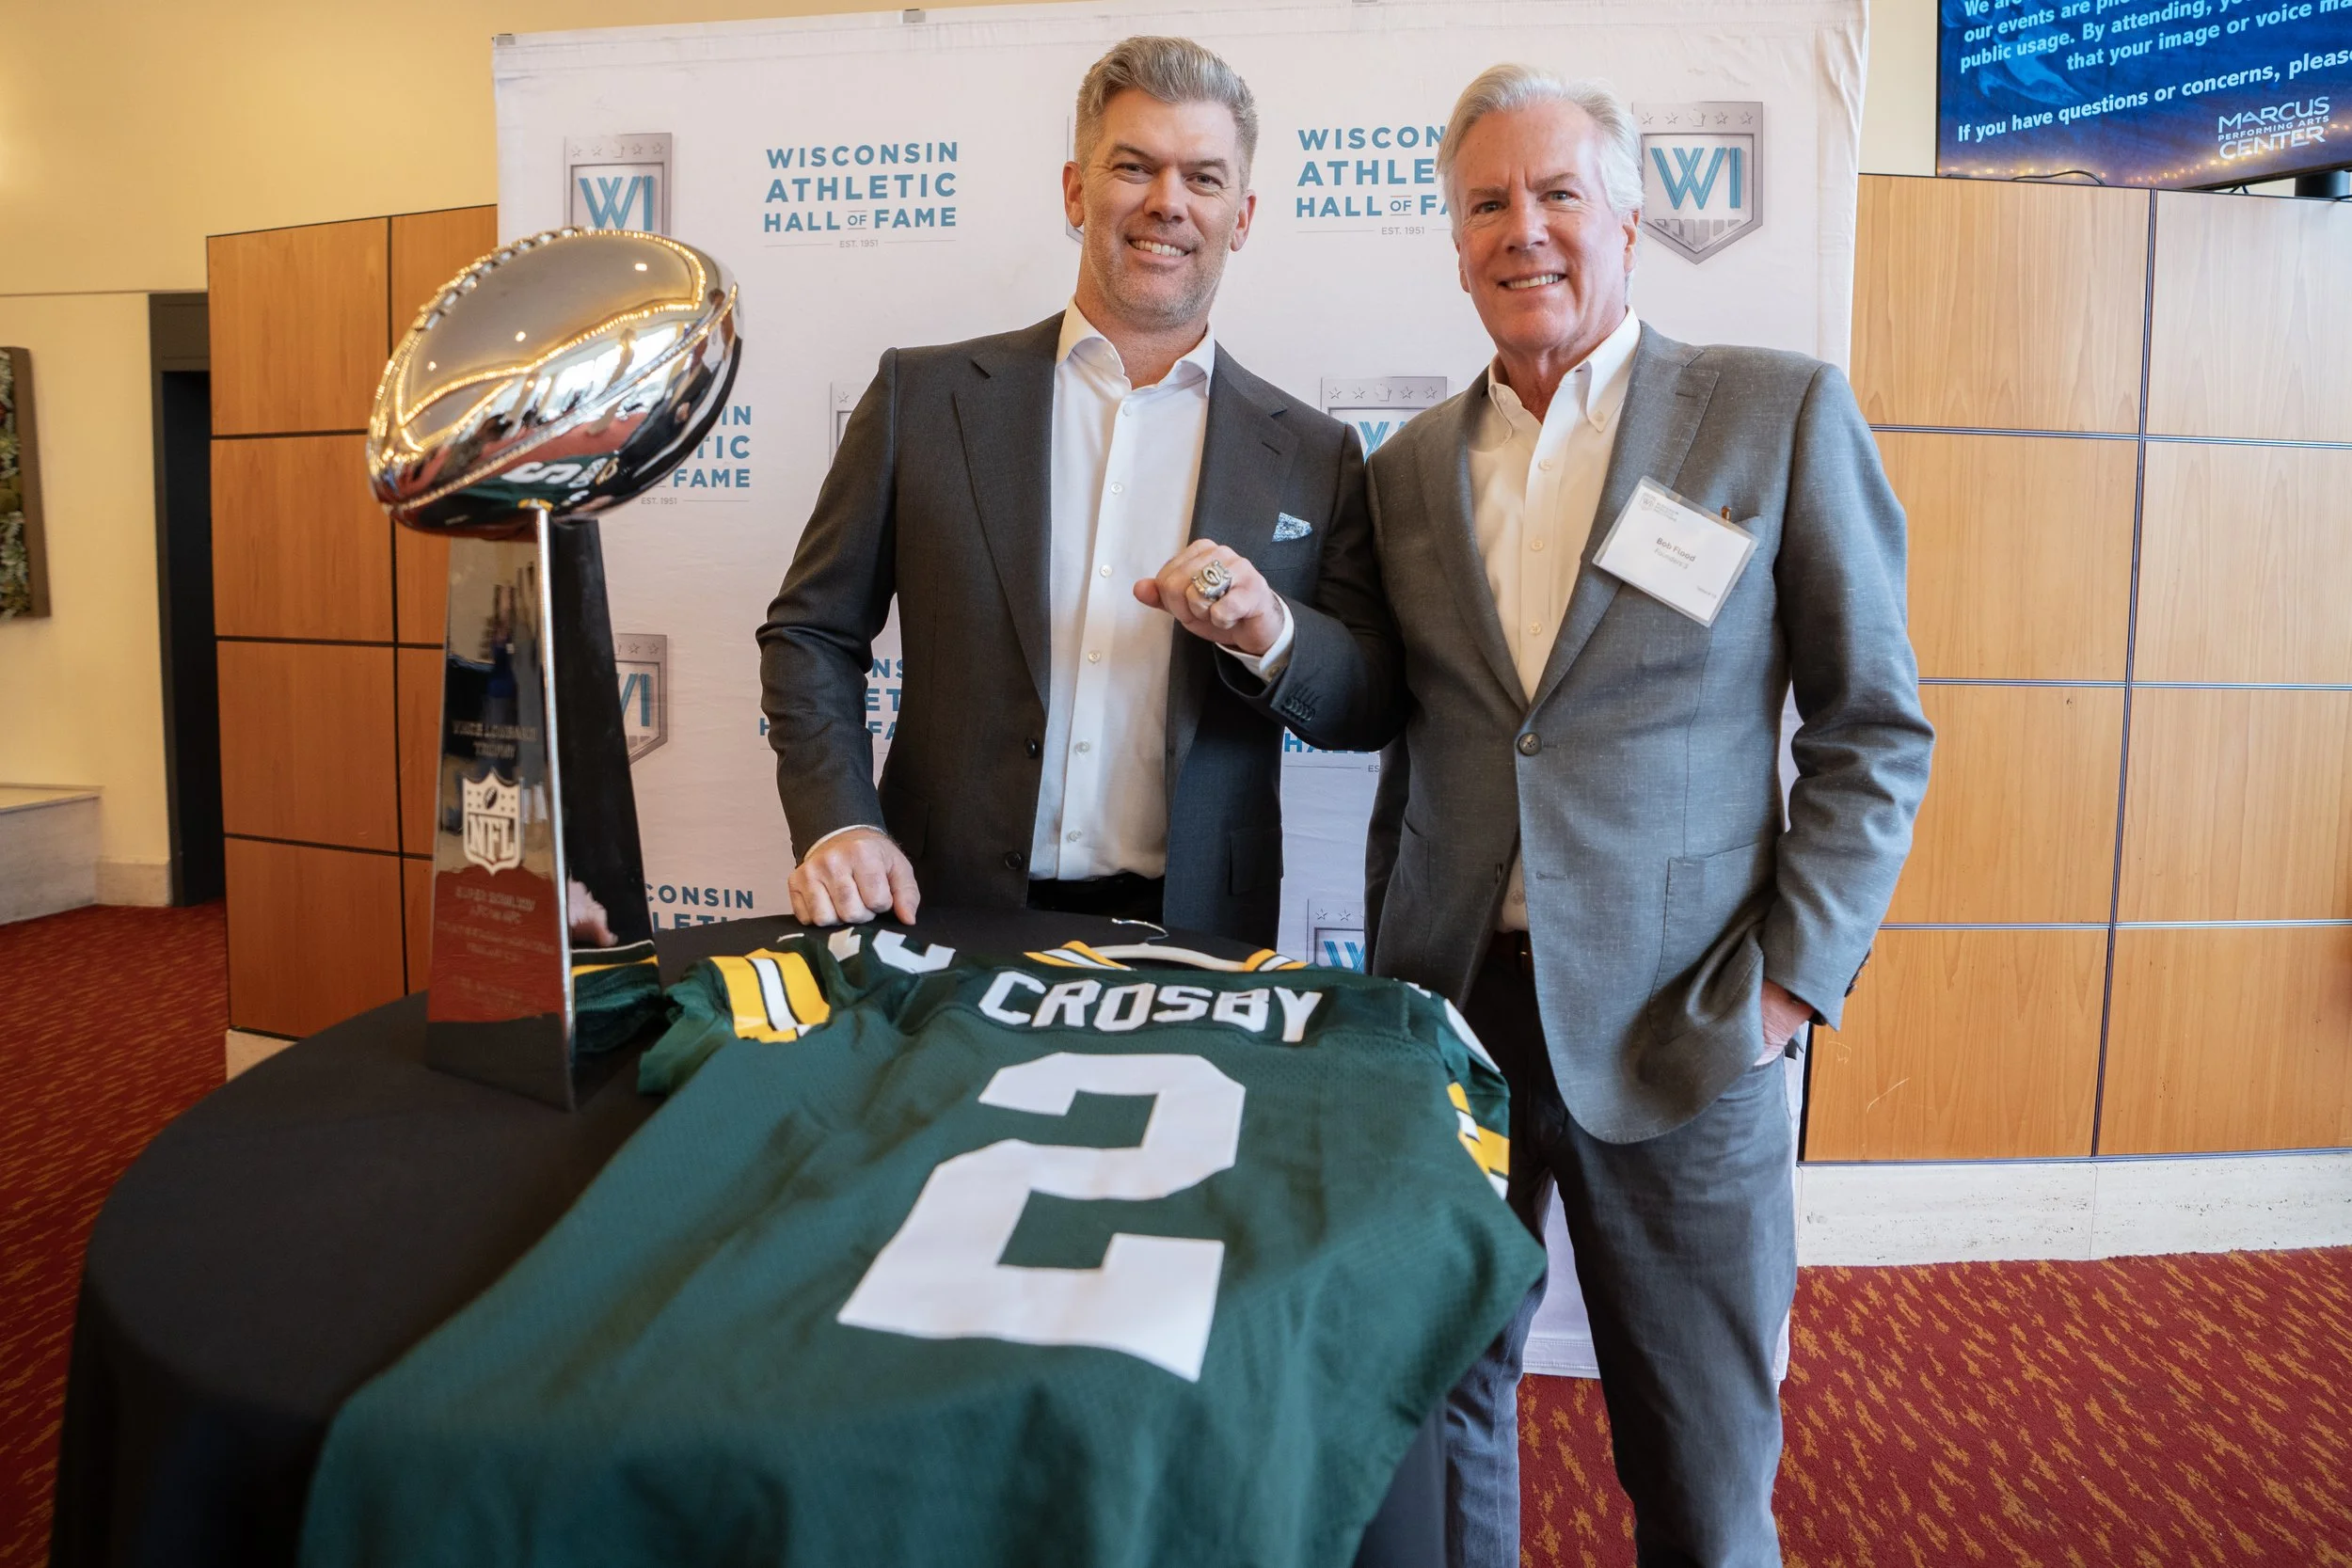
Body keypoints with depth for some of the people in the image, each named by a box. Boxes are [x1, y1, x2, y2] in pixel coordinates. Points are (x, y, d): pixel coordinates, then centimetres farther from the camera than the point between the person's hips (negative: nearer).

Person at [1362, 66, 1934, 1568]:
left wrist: (1793, 981, -9)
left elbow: (1876, 729, -2)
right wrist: (1386, 965, 11)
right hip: (1449, 1000, 4)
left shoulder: (1783, 411, -2)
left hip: (1679, 1029, -3)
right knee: (1443, 1399, 16)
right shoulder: (1412, 464, 9)